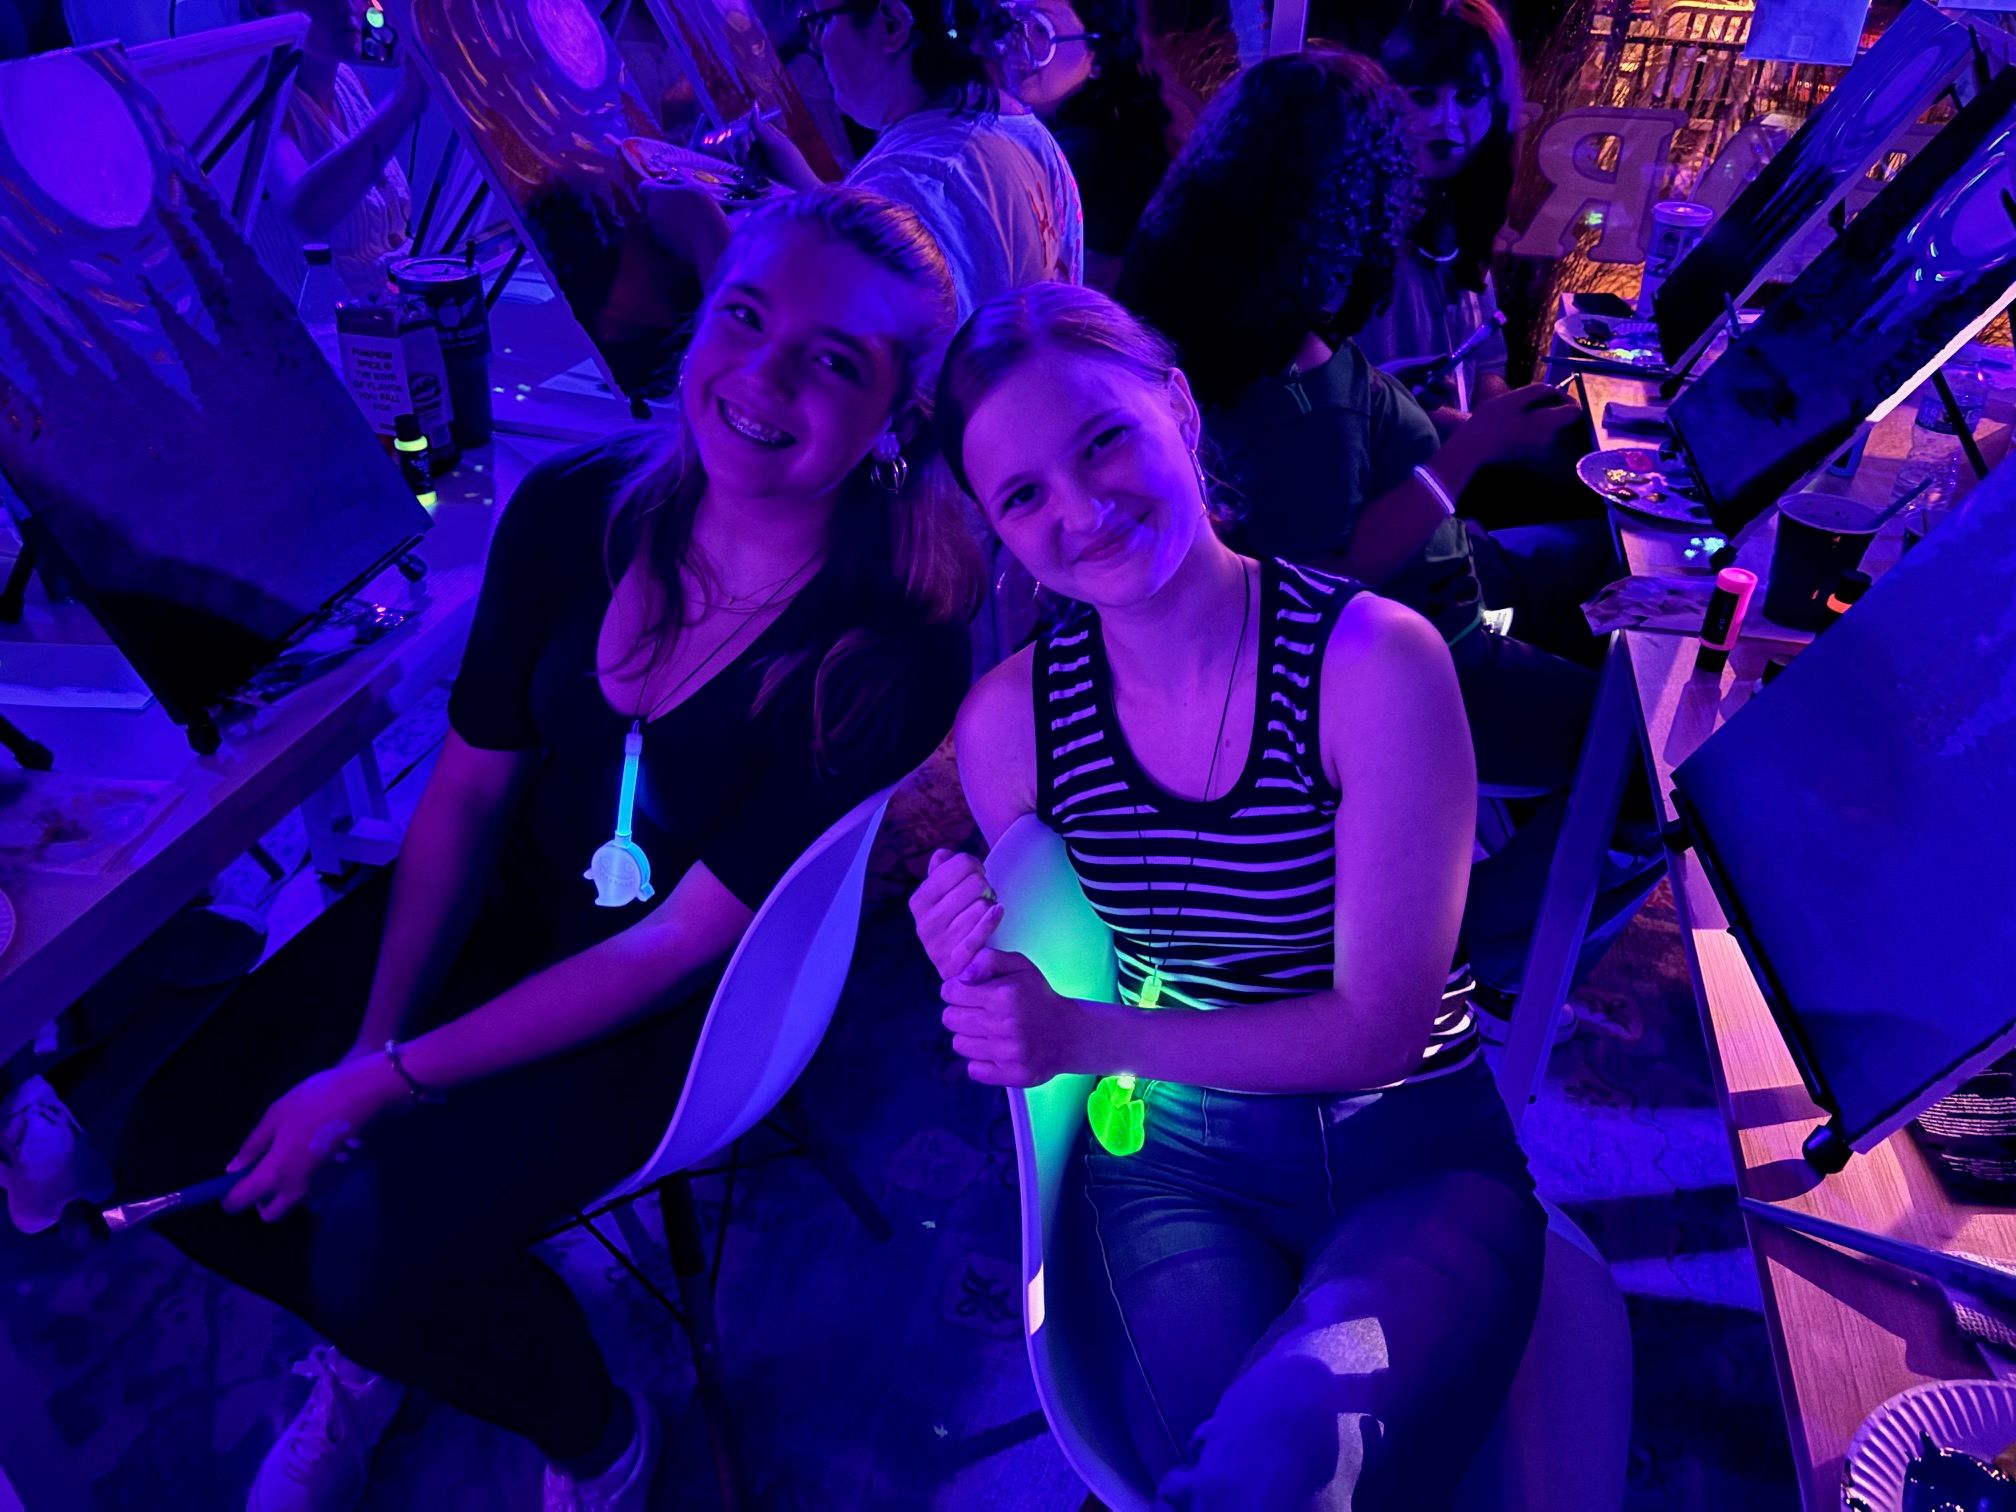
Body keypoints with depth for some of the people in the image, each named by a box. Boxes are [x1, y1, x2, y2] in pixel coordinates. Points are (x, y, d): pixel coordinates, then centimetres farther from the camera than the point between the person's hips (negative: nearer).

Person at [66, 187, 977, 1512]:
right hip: (513, 900, 5)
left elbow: (683, 944, -23)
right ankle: (375, 1342, 31)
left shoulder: (895, 651, -28)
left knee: (380, 1240, -21)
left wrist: (386, 1083, -19)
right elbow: (470, 787, -3)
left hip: (697, 1002, -5)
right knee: (180, 1152, -2)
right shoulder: (573, 511, -13)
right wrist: (372, 1038, -10)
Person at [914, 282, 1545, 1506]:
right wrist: (989, 976, -19)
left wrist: (1088, 1036, -26)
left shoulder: (1373, 659, -16)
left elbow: (1382, 1026, -16)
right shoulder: (1013, 718, -7)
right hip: (1182, 1165, 2)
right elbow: (1057, 1010, 4)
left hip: (1413, 1162, -1)